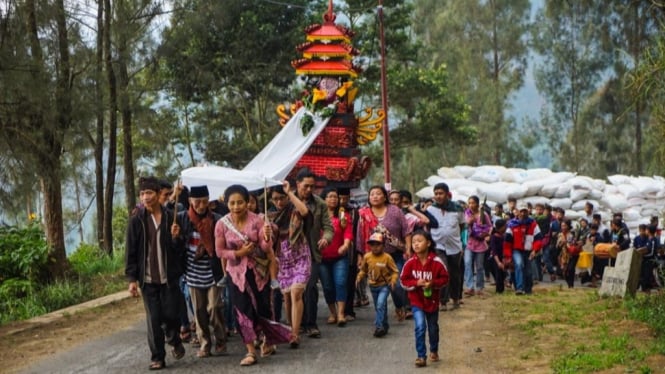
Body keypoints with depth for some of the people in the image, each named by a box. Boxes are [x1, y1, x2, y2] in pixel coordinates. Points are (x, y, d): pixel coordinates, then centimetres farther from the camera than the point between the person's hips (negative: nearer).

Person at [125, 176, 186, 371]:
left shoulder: (170, 217, 1)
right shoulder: (136, 220, -3)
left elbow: (179, 248, 10)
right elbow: (131, 251, -2)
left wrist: (176, 238, -13)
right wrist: (132, 278, -7)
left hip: (169, 276, 1)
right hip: (147, 278, -1)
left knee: (171, 314, 1)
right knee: (153, 319, 1)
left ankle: (174, 340, 33)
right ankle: (157, 357, 11)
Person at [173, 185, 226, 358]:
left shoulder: (216, 220, -8)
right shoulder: (182, 218, -1)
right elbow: (178, 245, 4)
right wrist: (175, 236, -16)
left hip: (212, 271, -2)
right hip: (193, 272, 3)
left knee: (214, 307, -6)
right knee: (199, 310, 8)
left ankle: (221, 341, 13)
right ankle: (204, 344, 18)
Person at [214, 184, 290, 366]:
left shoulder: (256, 220, -13)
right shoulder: (222, 224, -10)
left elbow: (266, 249, -13)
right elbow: (219, 251, -3)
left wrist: (267, 238, -34)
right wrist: (238, 253, -18)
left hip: (257, 270, 0)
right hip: (236, 272, 0)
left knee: (262, 307, 6)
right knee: (243, 310, 0)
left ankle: (268, 339, 34)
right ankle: (251, 351, 8)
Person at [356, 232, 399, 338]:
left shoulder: (387, 257, -13)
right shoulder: (367, 257, -3)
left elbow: (395, 271, -8)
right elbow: (363, 270, 11)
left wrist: (393, 280, -25)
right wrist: (359, 277, -6)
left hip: (384, 285, -5)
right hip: (373, 286, 5)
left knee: (380, 305, -21)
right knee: (378, 307, 14)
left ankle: (379, 327, -21)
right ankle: (385, 326, 30)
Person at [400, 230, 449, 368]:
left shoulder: (437, 262, -15)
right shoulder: (410, 263, -13)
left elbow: (444, 278, -6)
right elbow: (403, 280, -6)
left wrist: (433, 283, -23)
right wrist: (416, 283, -22)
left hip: (432, 301, 1)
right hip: (417, 301, -1)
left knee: (433, 328, 18)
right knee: (420, 327, -18)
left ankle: (434, 351, 43)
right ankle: (421, 356, -8)